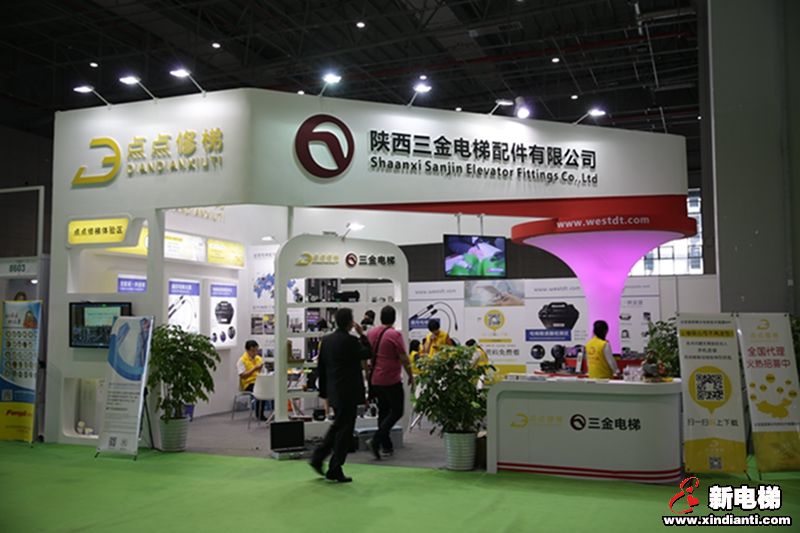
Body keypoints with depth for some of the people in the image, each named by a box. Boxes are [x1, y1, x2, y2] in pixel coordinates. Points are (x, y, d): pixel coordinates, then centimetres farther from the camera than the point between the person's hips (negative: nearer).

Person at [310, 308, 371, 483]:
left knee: (337, 426, 23)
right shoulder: (350, 340, -18)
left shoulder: (326, 339, 5)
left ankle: (317, 458, 20)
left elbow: (320, 367, 10)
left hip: (334, 392, 7)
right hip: (348, 392, -7)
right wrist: (362, 335, 2)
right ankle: (335, 470, 7)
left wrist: (323, 390, 17)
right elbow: (367, 354, -3)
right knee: (344, 430, 2)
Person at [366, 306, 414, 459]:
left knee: (383, 411, 15)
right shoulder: (395, 335, -13)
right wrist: (411, 376, -1)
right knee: (397, 411, 2)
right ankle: (376, 440, -12)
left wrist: (369, 373, 22)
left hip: (375, 380, 7)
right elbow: (404, 358, -12)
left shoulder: (371, 333, 6)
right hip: (391, 380, -7)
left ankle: (387, 446, 16)